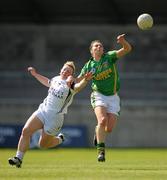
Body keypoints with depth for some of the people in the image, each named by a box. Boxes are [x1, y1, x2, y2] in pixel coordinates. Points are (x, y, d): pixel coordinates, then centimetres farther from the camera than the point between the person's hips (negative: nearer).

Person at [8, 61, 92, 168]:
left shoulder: (70, 86, -9)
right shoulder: (56, 79, 11)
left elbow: (78, 87, -33)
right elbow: (47, 82, 35)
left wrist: (85, 80, -53)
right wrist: (35, 74, 41)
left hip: (55, 117, -5)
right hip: (42, 110, 5)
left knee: (43, 144, 5)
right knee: (26, 131, -13)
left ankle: (59, 139, 36)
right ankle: (19, 158, -8)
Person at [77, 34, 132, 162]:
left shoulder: (109, 57, -2)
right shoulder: (89, 66, 3)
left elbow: (127, 49, -13)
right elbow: (79, 80, 10)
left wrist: (123, 41, -35)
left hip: (113, 97, 1)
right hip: (99, 95, -1)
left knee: (109, 128, -6)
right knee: (102, 120, -27)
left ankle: (98, 132, 31)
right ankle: (101, 150, -20)